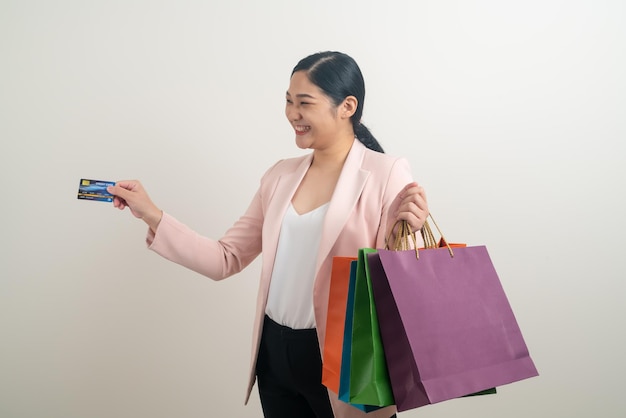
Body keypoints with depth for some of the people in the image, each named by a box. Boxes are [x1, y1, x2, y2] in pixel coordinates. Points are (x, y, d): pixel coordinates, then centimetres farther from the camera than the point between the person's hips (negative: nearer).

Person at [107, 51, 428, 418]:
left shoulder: (386, 175, -10)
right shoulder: (281, 175, 6)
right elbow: (225, 260, 7)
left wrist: (405, 235, -28)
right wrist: (152, 216, 0)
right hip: (275, 353, 5)